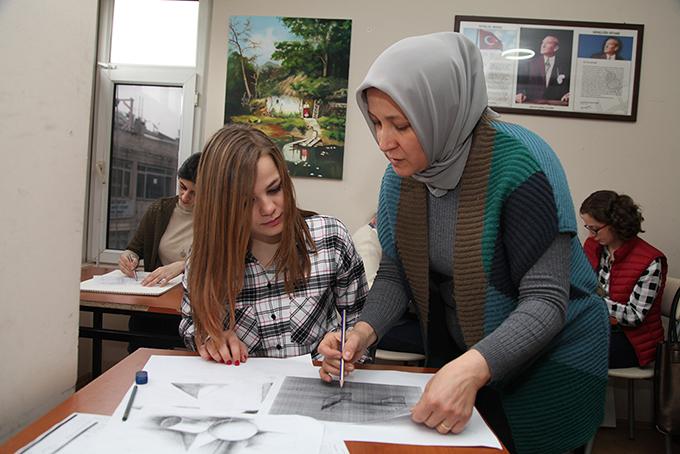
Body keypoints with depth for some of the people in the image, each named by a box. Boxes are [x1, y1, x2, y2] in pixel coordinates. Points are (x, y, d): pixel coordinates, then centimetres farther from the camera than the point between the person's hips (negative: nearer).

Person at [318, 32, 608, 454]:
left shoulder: (519, 162, -27)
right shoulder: (402, 172, -9)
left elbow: (546, 301, -28)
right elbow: (395, 274, -4)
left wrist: (473, 369, -41)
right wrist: (363, 333, -22)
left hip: (551, 359, -5)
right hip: (459, 355, 5)